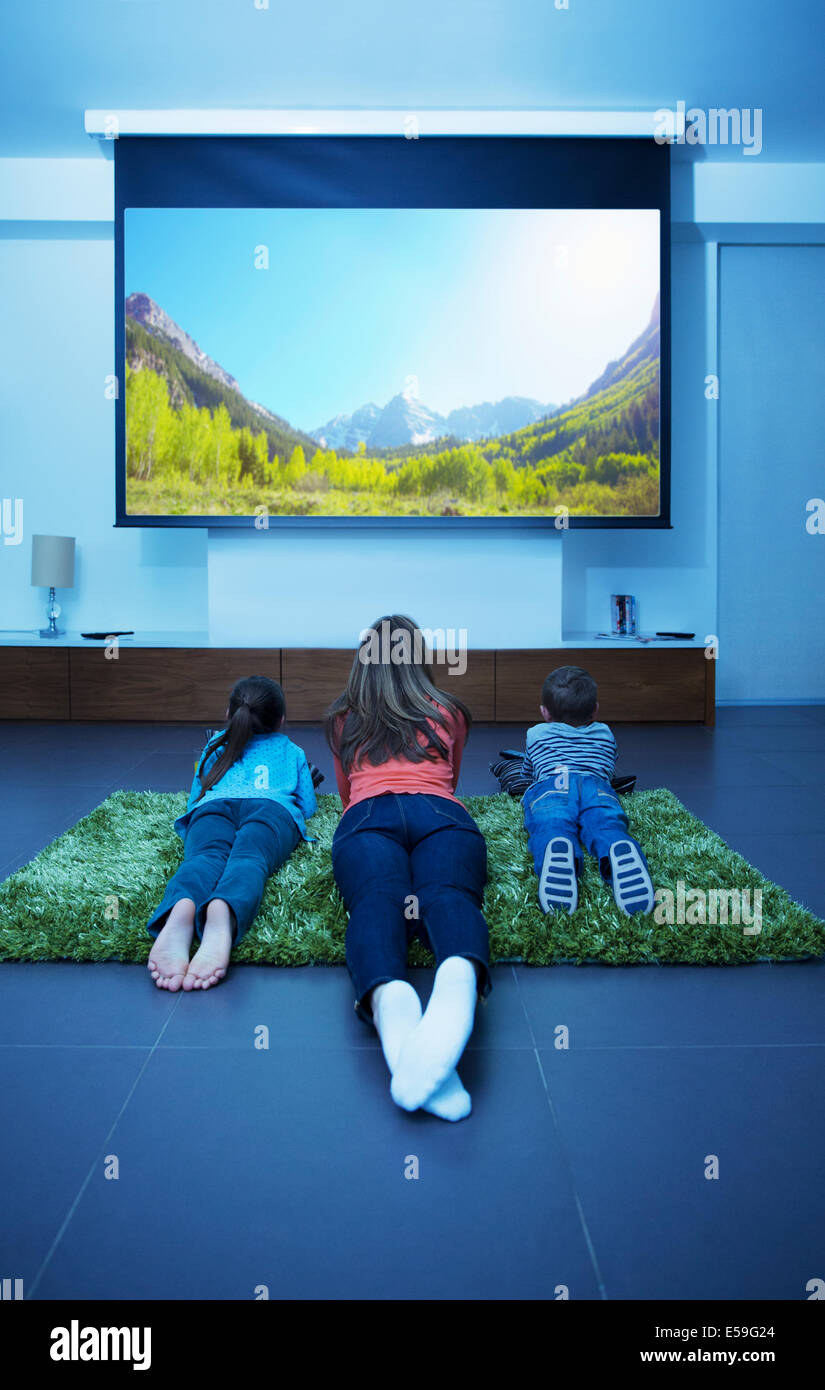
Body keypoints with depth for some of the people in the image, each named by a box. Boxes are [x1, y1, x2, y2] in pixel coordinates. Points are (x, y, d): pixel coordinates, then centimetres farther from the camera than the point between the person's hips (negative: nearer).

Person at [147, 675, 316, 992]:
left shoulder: (215, 747, 40)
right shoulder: (293, 752, 37)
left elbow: (194, 801, 44)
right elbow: (308, 807, 39)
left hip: (214, 804, 1)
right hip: (273, 807, -1)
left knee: (205, 856, -28)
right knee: (249, 858, -30)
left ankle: (180, 910, -68)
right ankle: (223, 913, -69)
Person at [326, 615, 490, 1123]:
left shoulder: (344, 719, 33)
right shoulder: (449, 712, 32)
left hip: (368, 814, 0)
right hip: (442, 814, 0)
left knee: (376, 898, -27)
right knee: (448, 893, -27)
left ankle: (390, 1002, -63)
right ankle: (459, 977, -65)